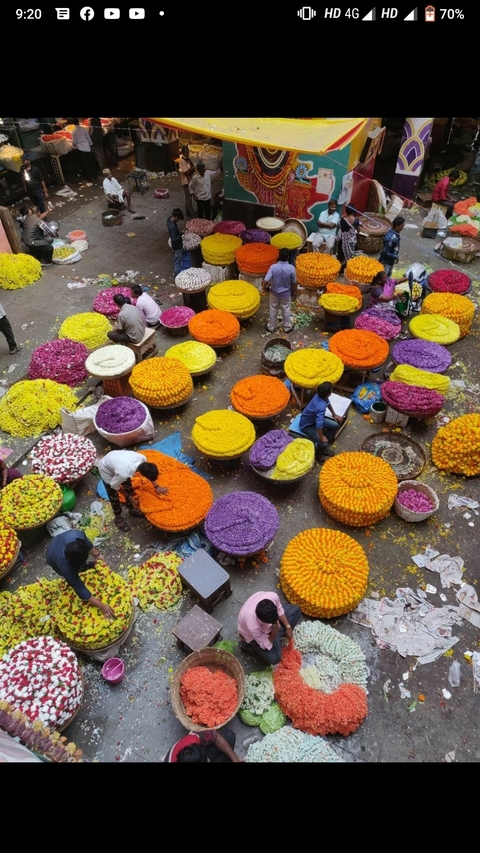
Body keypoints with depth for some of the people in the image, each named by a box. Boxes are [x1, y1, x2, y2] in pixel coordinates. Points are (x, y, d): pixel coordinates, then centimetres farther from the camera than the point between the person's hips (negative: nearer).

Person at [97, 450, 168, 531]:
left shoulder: (143, 458, -29)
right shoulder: (124, 474, -43)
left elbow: (149, 472, -4)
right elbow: (114, 485, -20)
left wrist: (156, 486, -1)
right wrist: (129, 497, -9)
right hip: (105, 468, -6)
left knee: (129, 487, 18)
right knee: (113, 496, 9)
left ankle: (132, 509, 43)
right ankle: (118, 518, 34)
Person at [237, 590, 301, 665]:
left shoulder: (272, 596, -36)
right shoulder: (252, 626, -44)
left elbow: (279, 610, -10)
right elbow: (266, 645, -25)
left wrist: (288, 627, -8)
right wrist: (274, 634, -40)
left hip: (268, 616, 5)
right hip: (253, 635, -5)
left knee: (296, 610, 0)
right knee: (274, 658, -18)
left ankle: (276, 636, 5)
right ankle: (251, 645, 6)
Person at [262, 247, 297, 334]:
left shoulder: (273, 267, -25)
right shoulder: (291, 268, -22)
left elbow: (265, 281, -26)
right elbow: (294, 283, -10)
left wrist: (264, 288, -3)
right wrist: (294, 293, 7)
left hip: (274, 292, 0)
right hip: (286, 293, 0)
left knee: (273, 310, 20)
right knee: (286, 310, 21)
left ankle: (271, 327, 35)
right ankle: (287, 327, 36)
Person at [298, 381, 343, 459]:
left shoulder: (320, 395, -14)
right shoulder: (321, 407, -41)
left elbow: (328, 403, 11)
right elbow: (319, 425, -44)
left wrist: (334, 415, 23)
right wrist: (321, 437, -27)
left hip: (314, 418, 9)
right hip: (306, 425, -9)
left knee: (335, 425, 8)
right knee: (323, 443, -21)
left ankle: (324, 447, 22)